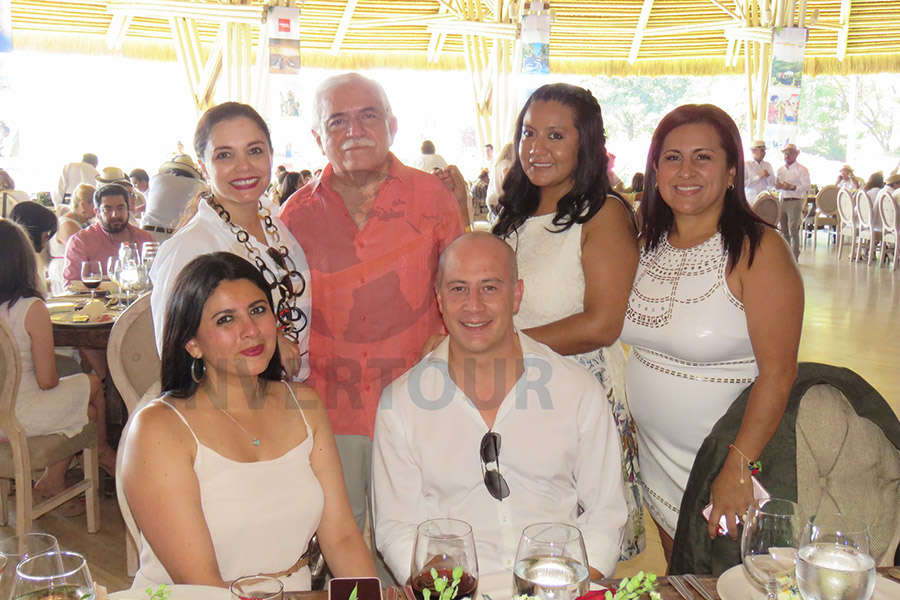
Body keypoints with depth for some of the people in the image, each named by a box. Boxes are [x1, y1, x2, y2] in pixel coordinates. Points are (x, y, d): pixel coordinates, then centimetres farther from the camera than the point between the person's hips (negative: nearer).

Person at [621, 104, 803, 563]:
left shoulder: (758, 249, -16)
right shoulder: (646, 245, 2)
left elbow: (778, 372, -20)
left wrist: (739, 469, -24)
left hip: (729, 454, -5)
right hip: (655, 453, 5)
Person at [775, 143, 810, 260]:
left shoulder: (801, 169, -2)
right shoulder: (781, 170, 17)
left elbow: (807, 186, -9)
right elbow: (776, 185, 22)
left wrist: (792, 187, -20)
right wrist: (778, 185, -2)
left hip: (795, 201, -6)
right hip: (782, 201, 6)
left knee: (793, 229, -8)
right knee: (783, 229, 8)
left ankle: (794, 256, -4)